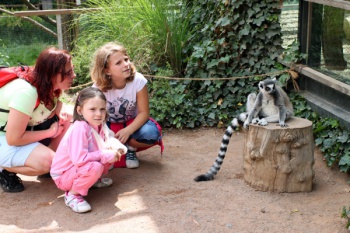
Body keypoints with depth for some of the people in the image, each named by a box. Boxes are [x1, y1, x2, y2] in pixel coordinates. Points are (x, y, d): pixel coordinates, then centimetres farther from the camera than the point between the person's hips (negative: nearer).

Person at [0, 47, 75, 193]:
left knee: (65, 121, -7)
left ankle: (53, 162, 6)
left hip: (24, 131, 8)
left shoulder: (49, 85, -9)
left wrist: (59, 111, -13)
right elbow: (14, 139, -30)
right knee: (46, 161, -29)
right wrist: (50, 132, -19)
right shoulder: (26, 93, -33)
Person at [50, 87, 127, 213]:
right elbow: (79, 159, -36)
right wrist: (106, 155, -29)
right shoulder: (80, 128, -31)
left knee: (112, 153, -1)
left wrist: (115, 148, -21)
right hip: (63, 175, -8)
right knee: (95, 167, -35)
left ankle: (95, 180, 15)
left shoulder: (99, 124, -7)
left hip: (79, 168, 8)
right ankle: (72, 194, -12)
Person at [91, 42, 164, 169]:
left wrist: (127, 131, -34)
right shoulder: (99, 87, -23)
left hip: (132, 122, 0)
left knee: (151, 133, -32)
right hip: (110, 125, 0)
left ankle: (130, 149, 2)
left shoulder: (138, 80, -25)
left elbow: (144, 112, -19)